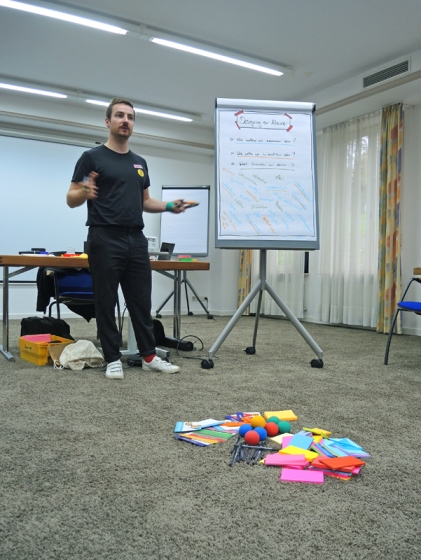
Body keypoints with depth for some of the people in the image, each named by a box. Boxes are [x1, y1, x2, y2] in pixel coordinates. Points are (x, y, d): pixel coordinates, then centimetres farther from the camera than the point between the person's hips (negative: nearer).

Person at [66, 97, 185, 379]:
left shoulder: (140, 163, 16)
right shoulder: (92, 157, -2)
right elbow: (72, 199, -5)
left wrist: (168, 206, 4)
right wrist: (85, 192, -27)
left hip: (137, 240, 6)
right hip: (105, 240, -5)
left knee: (142, 302, 10)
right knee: (106, 303, 2)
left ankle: (149, 355, 19)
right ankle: (113, 359, 14)